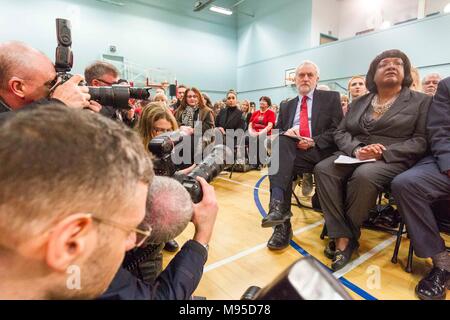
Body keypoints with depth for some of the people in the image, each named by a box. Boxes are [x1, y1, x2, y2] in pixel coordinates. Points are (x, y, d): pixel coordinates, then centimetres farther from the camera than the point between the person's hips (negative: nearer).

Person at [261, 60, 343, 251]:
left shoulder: (331, 98, 14)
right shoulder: (286, 106, 25)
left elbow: (338, 130, 2)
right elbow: (276, 133, 15)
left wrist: (314, 141, -14)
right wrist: (286, 133, -9)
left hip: (318, 151, -3)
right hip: (289, 151, 3)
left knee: (280, 157, -32)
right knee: (281, 141, -32)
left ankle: (278, 208, -31)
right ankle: (278, 205, -39)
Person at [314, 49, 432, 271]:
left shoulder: (421, 101, 10)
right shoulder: (359, 102, 19)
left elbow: (421, 140, 0)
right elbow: (340, 133, 11)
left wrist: (384, 152, -16)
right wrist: (356, 149, -12)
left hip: (393, 160, -3)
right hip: (353, 156, 4)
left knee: (364, 176, -37)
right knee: (323, 169, -27)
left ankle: (349, 237, -16)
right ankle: (342, 237, -25)